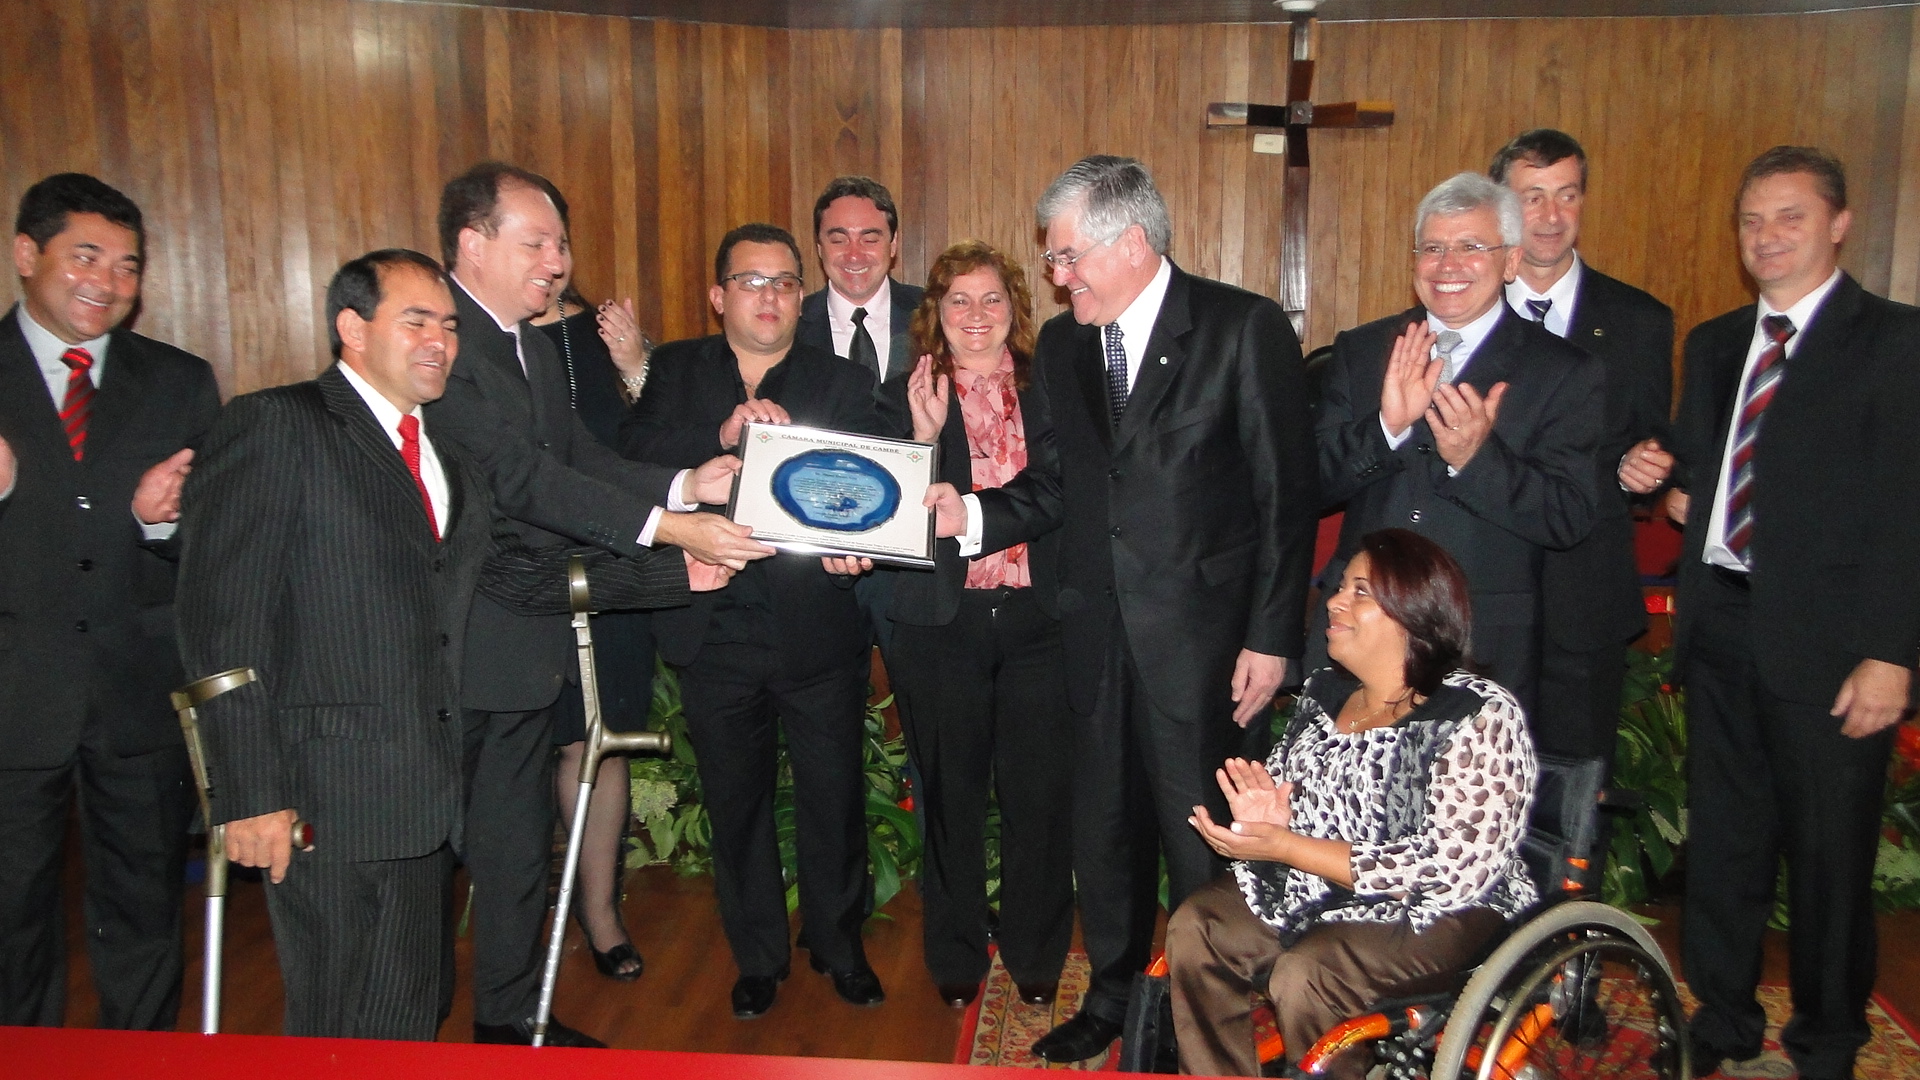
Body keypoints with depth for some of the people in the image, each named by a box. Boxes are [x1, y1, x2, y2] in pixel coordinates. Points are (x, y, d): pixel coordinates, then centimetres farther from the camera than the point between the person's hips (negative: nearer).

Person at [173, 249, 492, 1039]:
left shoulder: (447, 457, 17)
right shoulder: (274, 426, -6)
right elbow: (220, 620, -12)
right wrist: (253, 794, -17)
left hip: (428, 797, 7)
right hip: (329, 799, -6)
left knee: (410, 1022, 16)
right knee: (338, 1036, 4)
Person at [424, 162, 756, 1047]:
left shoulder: (537, 345, 13)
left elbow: (579, 460, 5)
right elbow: (518, 473, -24)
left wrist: (685, 485, -12)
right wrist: (666, 527, -27)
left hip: (522, 637, 8)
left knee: (517, 839, 18)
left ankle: (510, 1014, 33)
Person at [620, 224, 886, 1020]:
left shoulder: (844, 383, 4)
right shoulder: (676, 371, 6)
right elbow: (634, 454, -11)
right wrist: (723, 435, -25)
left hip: (818, 631, -1)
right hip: (715, 633, 1)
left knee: (835, 798, 9)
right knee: (735, 803, 14)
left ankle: (839, 945, 33)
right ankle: (758, 956, 33)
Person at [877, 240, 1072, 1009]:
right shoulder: (904, 397, 4)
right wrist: (924, 436, -17)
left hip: (1037, 617, 1)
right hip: (941, 621, 0)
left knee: (1041, 791, 4)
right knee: (950, 793, 9)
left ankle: (1036, 952, 23)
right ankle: (956, 954, 27)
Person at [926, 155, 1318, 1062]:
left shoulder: (1244, 328, -7)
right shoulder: (1059, 344, 9)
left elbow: (1286, 495, -8)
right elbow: (1050, 487, 8)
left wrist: (1271, 638, -11)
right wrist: (970, 513, -11)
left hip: (1204, 633, -5)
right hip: (1097, 630, 5)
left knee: (1204, 837, 7)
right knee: (1103, 825, 17)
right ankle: (1113, 995, 38)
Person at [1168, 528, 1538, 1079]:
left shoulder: (1481, 718, -17)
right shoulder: (1323, 692, 4)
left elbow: (1454, 867, -23)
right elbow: (1284, 795, 18)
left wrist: (1287, 847, -25)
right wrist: (1265, 817, -10)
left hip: (1433, 910, -6)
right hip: (1308, 887, 7)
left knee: (1305, 976, -29)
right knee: (1194, 930, -12)